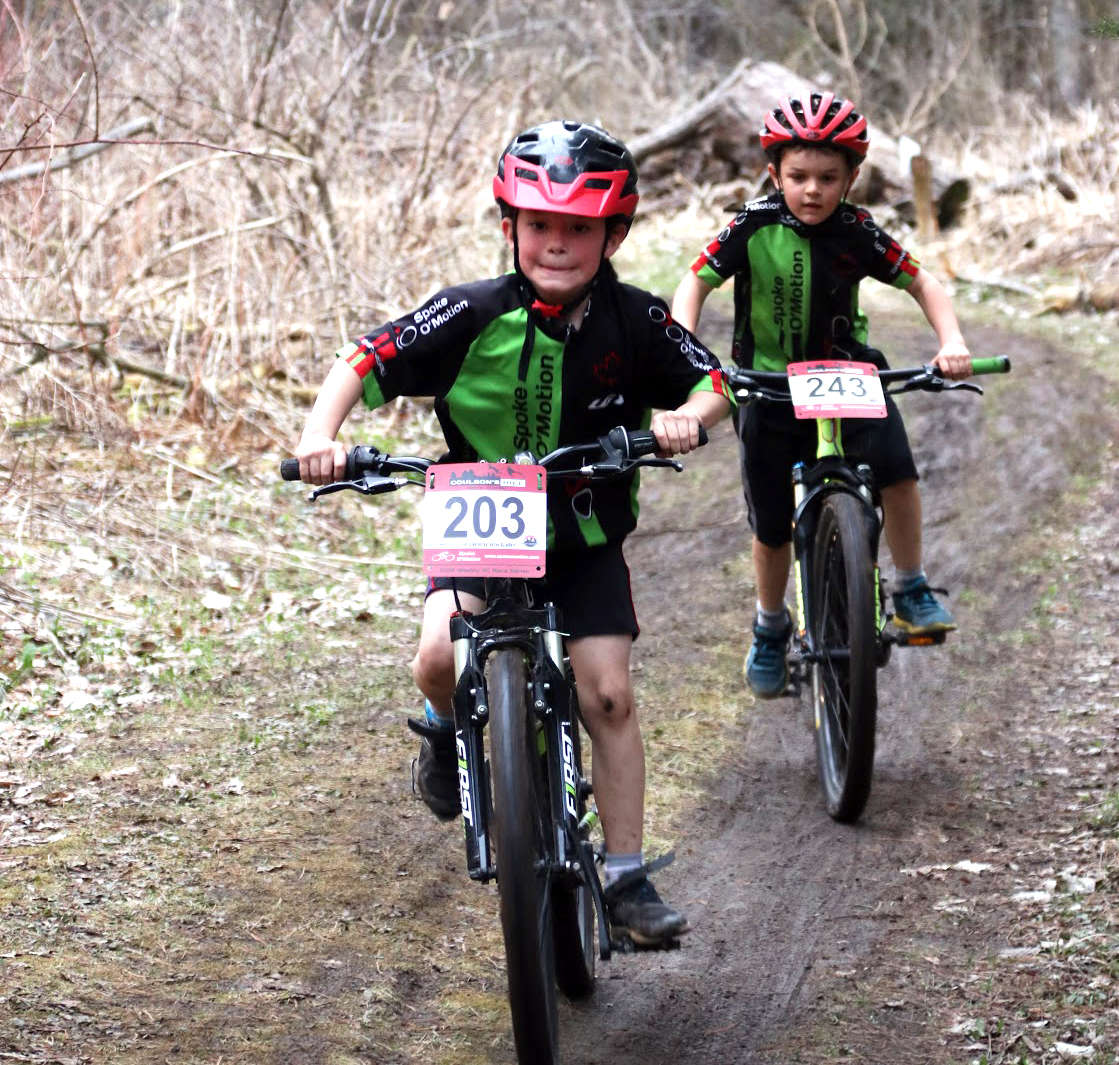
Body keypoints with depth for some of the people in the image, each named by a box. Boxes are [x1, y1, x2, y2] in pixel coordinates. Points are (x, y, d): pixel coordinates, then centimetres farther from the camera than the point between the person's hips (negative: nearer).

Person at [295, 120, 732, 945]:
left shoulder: (633, 321, -11)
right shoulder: (473, 316, -17)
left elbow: (714, 382, -3)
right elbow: (364, 362, -15)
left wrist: (689, 416, -27)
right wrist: (321, 432, -33)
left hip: (586, 540, 1)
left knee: (608, 695, -7)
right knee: (441, 658, -26)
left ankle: (628, 879, 5)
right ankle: (448, 730, 12)